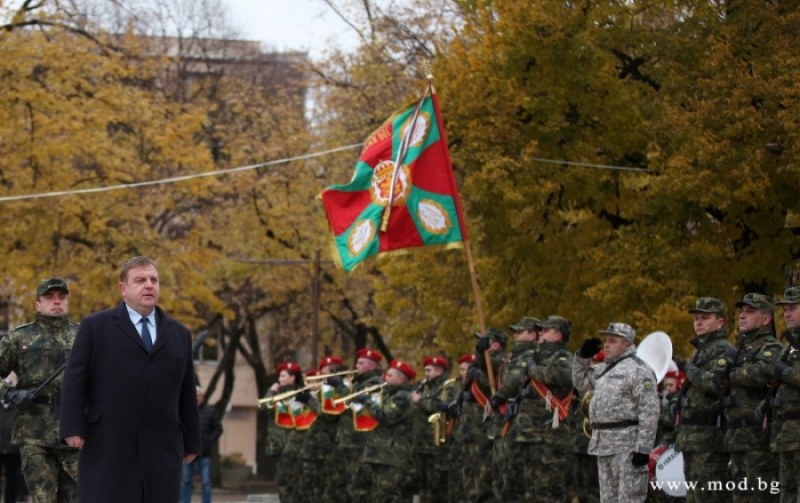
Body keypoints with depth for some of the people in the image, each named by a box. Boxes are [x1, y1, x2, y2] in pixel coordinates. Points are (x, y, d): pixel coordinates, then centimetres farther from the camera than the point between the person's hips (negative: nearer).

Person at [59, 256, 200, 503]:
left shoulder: (179, 334, 16)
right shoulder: (95, 327, 5)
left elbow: (187, 393, 16)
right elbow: (75, 380, -1)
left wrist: (191, 442, 14)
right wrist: (73, 428, -11)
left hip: (162, 448, 4)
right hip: (108, 446, -3)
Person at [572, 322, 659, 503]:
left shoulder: (638, 370, -12)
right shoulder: (605, 368, 18)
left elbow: (649, 412, -18)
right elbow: (581, 382, 31)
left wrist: (643, 448, -23)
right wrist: (583, 356, 14)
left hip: (627, 446, -9)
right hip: (604, 446, 9)